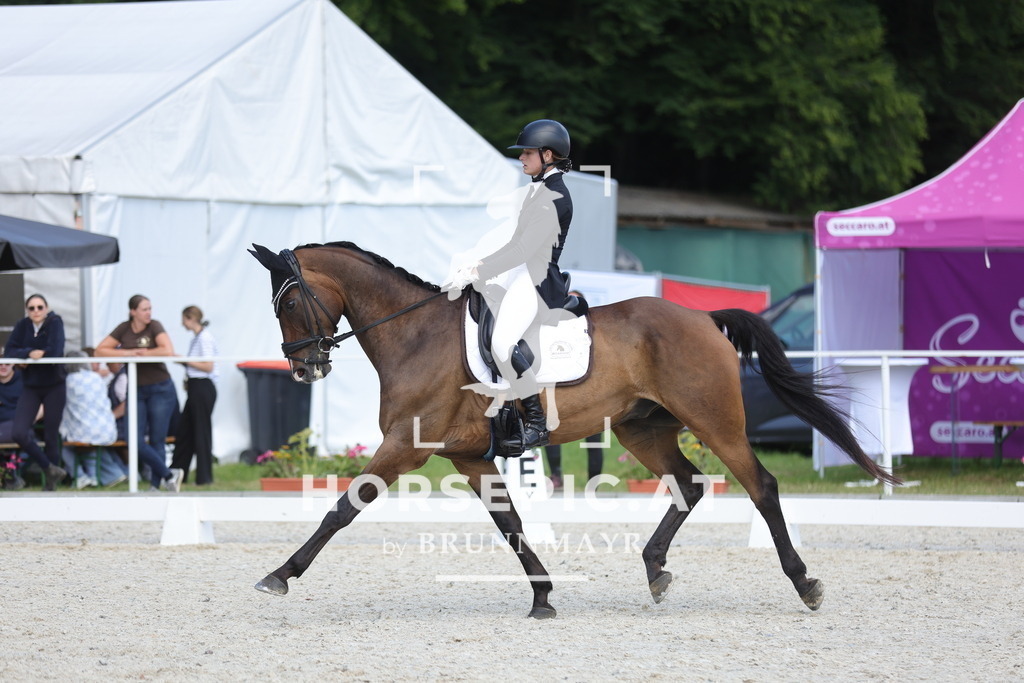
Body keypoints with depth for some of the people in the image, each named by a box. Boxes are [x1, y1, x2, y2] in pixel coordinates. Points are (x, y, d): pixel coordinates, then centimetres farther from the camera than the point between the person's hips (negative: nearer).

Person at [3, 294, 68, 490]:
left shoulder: (55, 323, -10)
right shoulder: (22, 326, 1)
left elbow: (55, 351, -22)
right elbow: (9, 352, -7)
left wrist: (38, 355, -9)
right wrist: (29, 353, -21)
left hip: (54, 387, -3)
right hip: (30, 387, 3)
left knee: (51, 436, 3)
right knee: (18, 434, -11)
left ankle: (51, 481, 20)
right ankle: (51, 470, 5)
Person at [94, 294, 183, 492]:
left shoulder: (154, 327, -7)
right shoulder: (124, 329, 3)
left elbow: (168, 351, -22)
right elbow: (100, 350, 1)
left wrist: (143, 353, -11)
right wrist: (127, 353, -11)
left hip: (160, 389, -3)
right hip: (136, 391, 3)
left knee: (156, 441, 0)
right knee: (136, 442, -6)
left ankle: (156, 485, 11)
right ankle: (169, 475, 6)